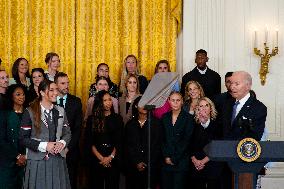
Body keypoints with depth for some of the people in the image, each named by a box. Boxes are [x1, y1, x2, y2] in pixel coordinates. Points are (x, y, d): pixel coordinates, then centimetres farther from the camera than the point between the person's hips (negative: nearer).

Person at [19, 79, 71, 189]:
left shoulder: (60, 111, 12)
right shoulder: (30, 112, -4)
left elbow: (67, 133, 14)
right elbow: (23, 139, -8)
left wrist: (62, 143, -8)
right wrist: (44, 146, -16)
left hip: (58, 159, 4)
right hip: (38, 161, -4)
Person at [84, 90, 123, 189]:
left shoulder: (117, 118, 8)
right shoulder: (92, 119, 6)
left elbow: (119, 141, 2)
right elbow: (89, 141, 0)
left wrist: (111, 157, -10)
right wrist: (100, 157, -10)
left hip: (113, 159, 0)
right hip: (96, 158, 0)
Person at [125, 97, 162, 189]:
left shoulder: (156, 123, 4)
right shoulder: (130, 124, 10)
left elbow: (158, 145, -2)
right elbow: (128, 146, 5)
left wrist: (147, 163, -9)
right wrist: (137, 163, -7)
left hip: (151, 166, -1)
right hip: (133, 167, 2)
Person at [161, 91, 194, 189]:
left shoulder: (188, 118, -1)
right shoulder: (165, 117, 11)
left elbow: (186, 141, -6)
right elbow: (162, 139, 8)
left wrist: (174, 159, -8)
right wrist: (166, 157, -4)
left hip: (181, 161, -3)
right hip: (166, 161, 3)